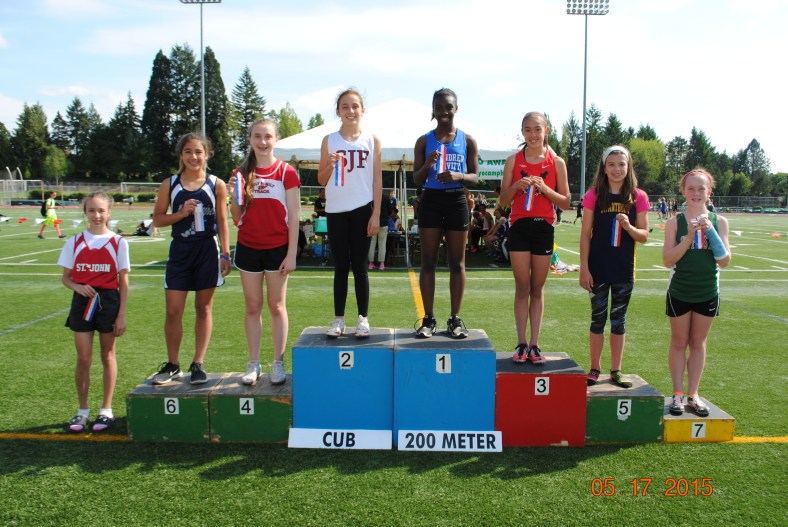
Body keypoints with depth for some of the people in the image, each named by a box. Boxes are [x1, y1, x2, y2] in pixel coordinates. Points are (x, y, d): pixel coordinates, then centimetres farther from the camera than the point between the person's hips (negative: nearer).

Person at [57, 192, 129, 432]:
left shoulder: (118, 243, -1)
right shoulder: (75, 242, 4)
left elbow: (123, 282, -1)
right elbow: (66, 277, 9)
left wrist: (121, 315, -4)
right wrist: (78, 287, -14)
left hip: (108, 300, -1)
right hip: (82, 302, 1)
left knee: (107, 355, 8)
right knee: (83, 358, 3)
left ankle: (106, 410, 18)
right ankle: (82, 411, 16)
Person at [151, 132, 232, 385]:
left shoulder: (216, 185, 1)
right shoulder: (170, 184, 4)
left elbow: (222, 222, 4)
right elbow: (157, 219, 5)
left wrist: (225, 254, -1)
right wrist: (181, 213, -12)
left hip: (207, 250, -1)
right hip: (180, 251, 1)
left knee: (204, 308, 7)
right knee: (173, 311, 0)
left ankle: (198, 364, 17)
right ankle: (172, 364, 16)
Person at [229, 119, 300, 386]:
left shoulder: (286, 172, -3)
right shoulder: (242, 173, 5)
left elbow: (294, 216, -4)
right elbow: (237, 218, 6)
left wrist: (291, 254, -9)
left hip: (277, 248, -3)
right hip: (248, 247, 3)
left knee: (276, 306, 5)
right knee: (252, 306, 8)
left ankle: (278, 363, 14)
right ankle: (254, 364, 16)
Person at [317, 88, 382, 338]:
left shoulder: (372, 140, 4)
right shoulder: (329, 141, 6)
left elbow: (377, 180, 3)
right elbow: (321, 180, 8)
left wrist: (376, 214, -3)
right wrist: (330, 165, -13)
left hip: (362, 209, -1)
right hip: (336, 211, 1)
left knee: (359, 266, 3)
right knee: (341, 266, 5)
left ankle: (363, 318, 10)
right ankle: (338, 319, 10)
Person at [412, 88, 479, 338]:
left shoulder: (467, 141, 5)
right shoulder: (424, 141, 5)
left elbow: (474, 177, 5)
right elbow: (417, 180, 3)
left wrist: (458, 176, -17)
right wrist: (427, 165, -18)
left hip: (457, 201, 0)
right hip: (431, 200, 0)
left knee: (457, 262, 4)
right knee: (428, 261, 1)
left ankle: (455, 319, 11)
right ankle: (429, 318, 7)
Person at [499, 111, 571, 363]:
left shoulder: (556, 162, 1)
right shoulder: (513, 161, 3)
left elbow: (565, 202, 2)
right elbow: (503, 200, 5)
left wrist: (544, 188, -13)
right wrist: (516, 186, -14)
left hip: (544, 227, 0)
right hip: (519, 226, 0)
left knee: (538, 288, 6)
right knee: (522, 288, 2)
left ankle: (534, 345, 11)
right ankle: (521, 344, 8)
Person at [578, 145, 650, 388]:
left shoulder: (638, 197, -1)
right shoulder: (594, 195, -2)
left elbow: (644, 236, 1)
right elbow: (585, 234, -2)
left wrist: (629, 227, -20)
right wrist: (584, 268, -6)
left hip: (624, 269, 1)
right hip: (598, 268, -1)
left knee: (619, 320, 10)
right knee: (598, 318, 7)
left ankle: (616, 371, 20)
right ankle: (595, 369, 18)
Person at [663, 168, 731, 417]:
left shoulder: (719, 221, -1)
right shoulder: (675, 222, -5)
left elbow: (725, 261, -6)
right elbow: (667, 260, -11)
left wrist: (710, 231, -17)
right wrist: (689, 237, -21)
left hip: (708, 292, 1)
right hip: (679, 292, -1)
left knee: (698, 343, 11)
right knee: (679, 343, 8)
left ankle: (693, 394, 20)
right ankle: (678, 394, 16)